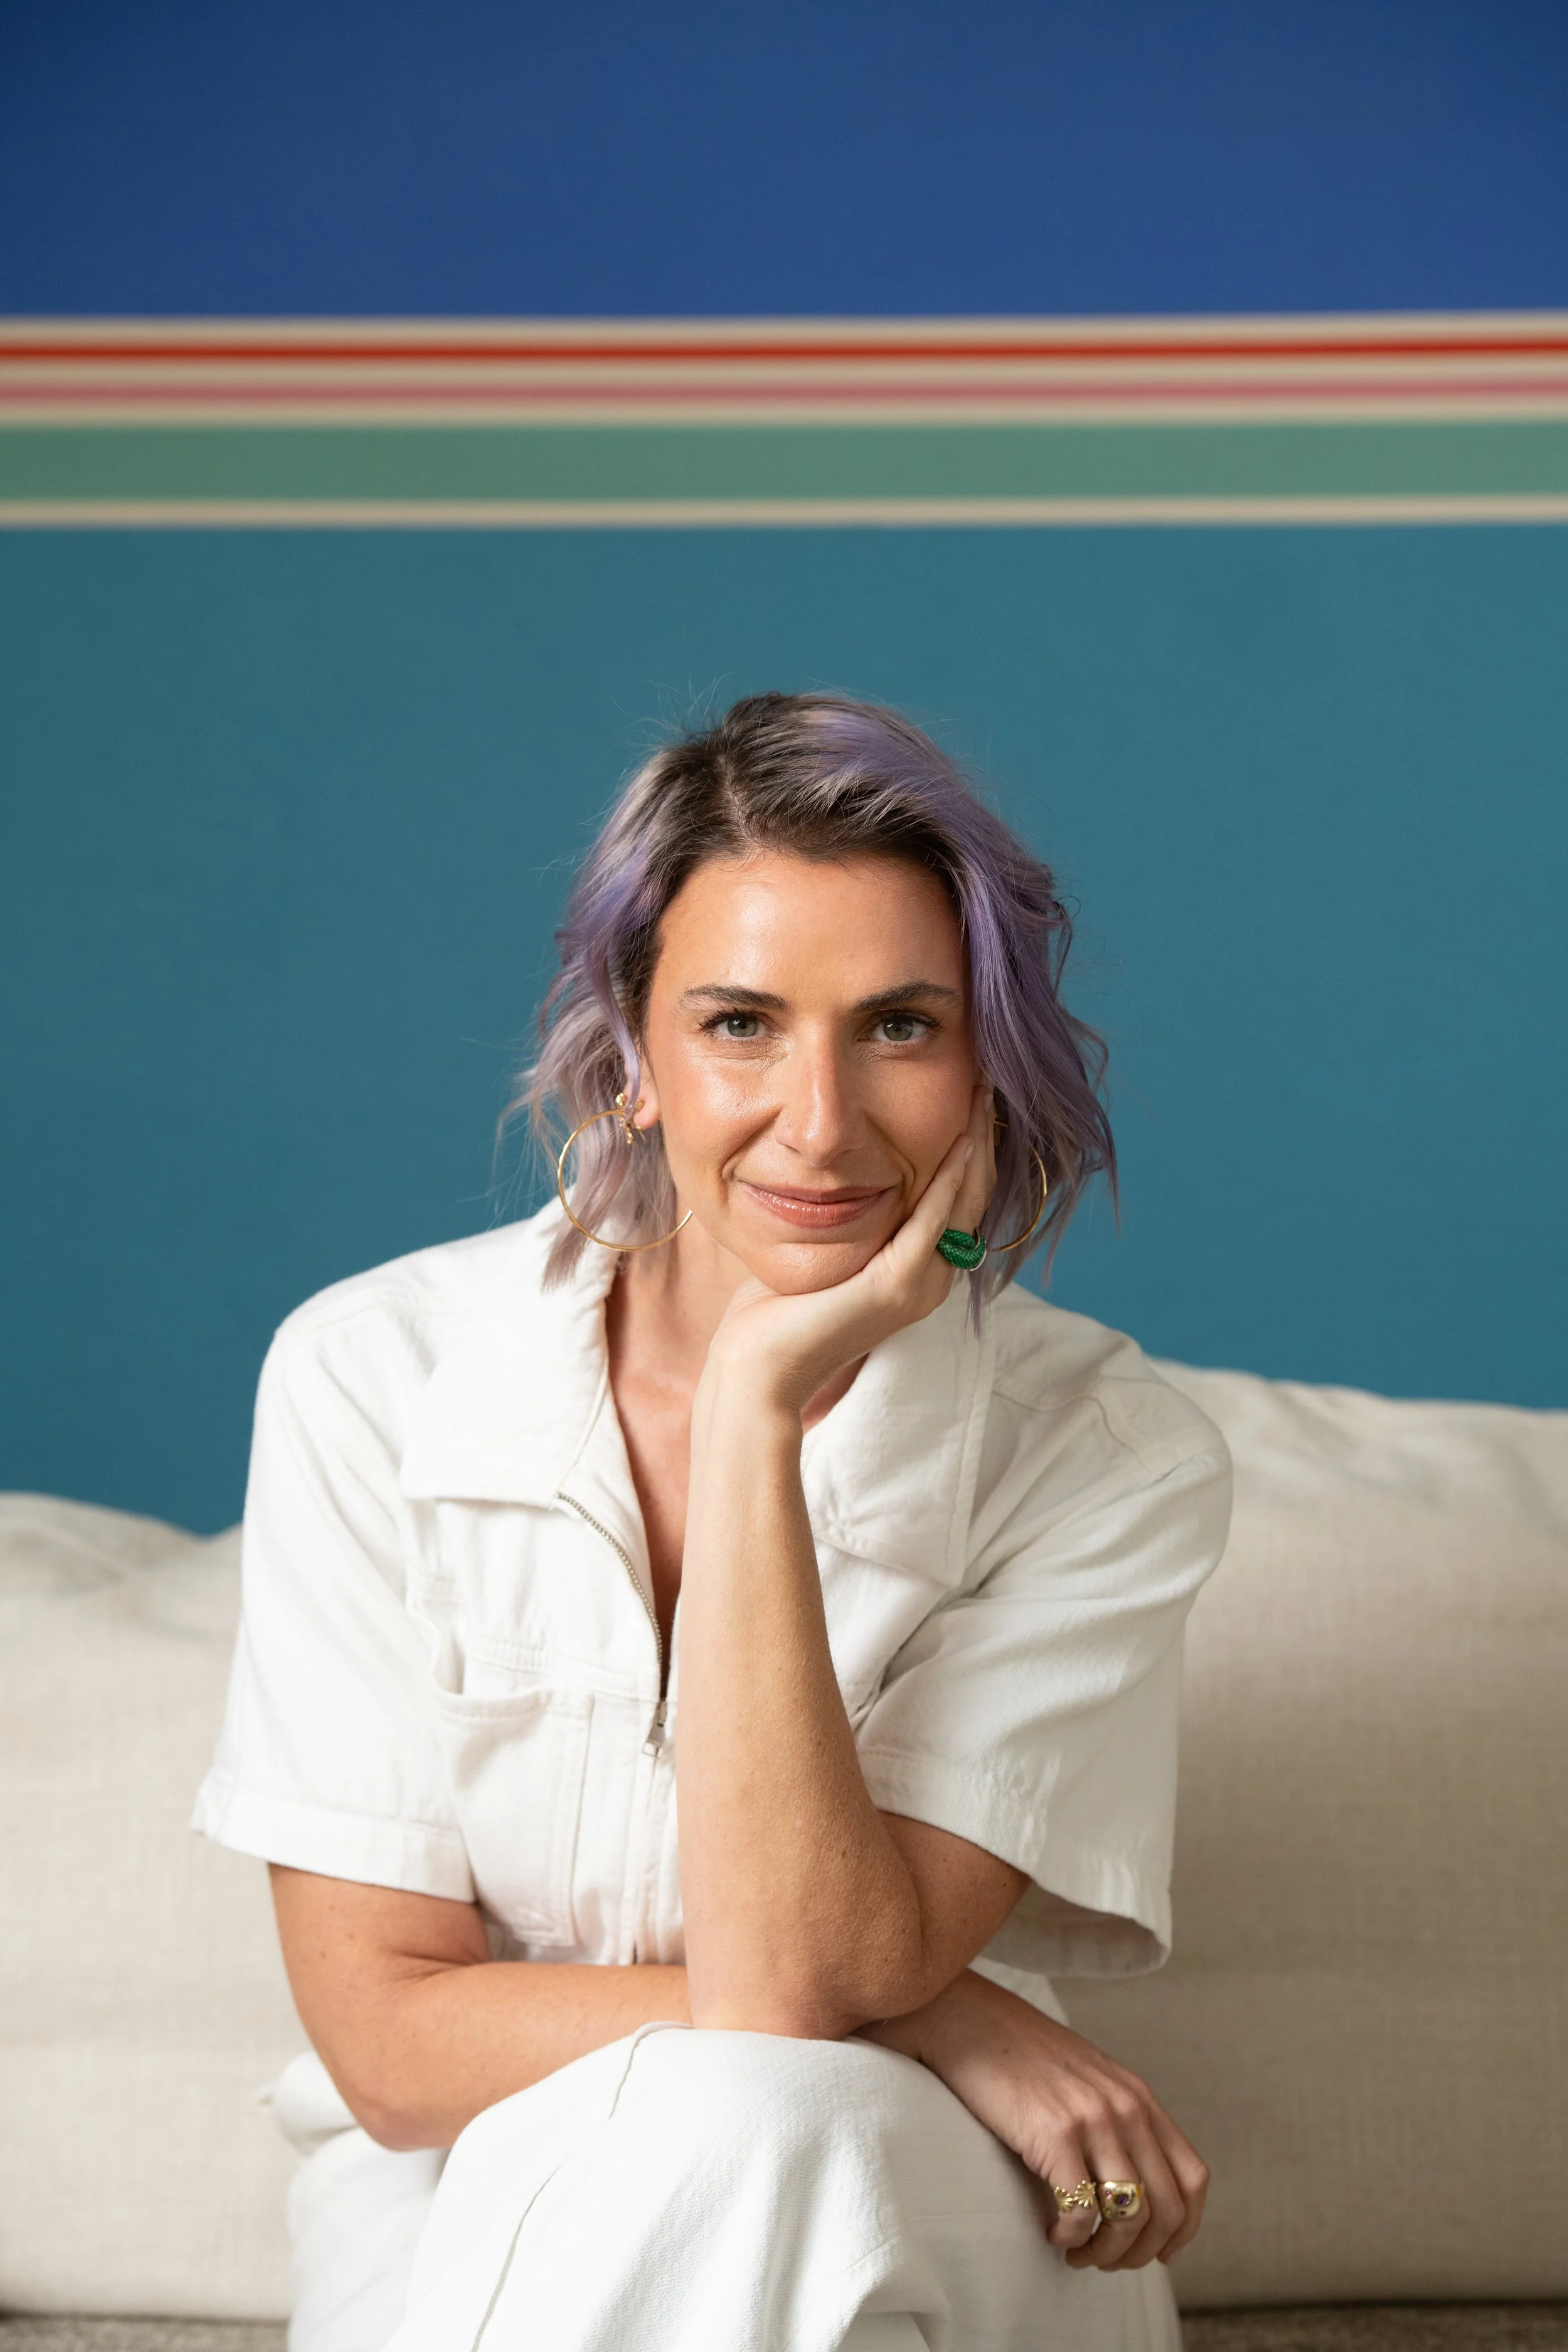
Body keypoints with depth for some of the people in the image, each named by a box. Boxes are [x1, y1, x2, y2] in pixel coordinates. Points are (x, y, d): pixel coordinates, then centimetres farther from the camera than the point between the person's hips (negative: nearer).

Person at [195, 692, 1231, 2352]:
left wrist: (758, 1401, -25)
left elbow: (793, 1975, -21)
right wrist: (924, 2016, -18)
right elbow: (388, 2039, -10)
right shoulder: (374, 1380, -9)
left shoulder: (1109, 1462, -11)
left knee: (736, 2140, -34)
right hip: (465, 2203, 1)